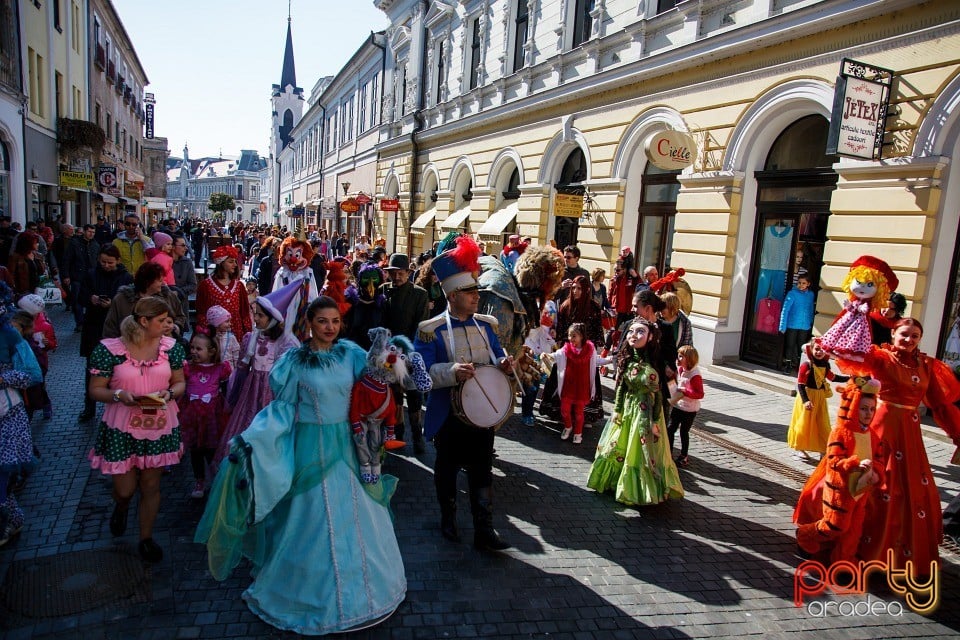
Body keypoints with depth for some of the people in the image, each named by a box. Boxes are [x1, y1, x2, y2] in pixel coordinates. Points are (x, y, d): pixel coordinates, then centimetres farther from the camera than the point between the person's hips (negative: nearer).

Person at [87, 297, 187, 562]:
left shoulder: (170, 346, -2)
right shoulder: (110, 349, -11)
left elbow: (180, 383, 6)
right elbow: (95, 390, -5)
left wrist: (169, 394, -16)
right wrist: (119, 395, -24)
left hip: (160, 426, 2)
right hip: (122, 429, -2)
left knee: (151, 486, 11)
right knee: (125, 489, 6)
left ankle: (146, 538, 32)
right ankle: (121, 507, 46)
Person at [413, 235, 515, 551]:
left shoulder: (487, 324, 4)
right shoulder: (431, 330, -10)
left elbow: (496, 358, 15)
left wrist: (503, 365, -9)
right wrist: (452, 372, -32)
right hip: (449, 415, -3)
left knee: (482, 471, 6)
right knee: (447, 469, 15)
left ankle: (484, 530, 15)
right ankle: (448, 519, 36)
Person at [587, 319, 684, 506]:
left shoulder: (653, 364, -17)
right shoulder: (627, 361, -4)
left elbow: (658, 394, -12)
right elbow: (620, 387, 4)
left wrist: (656, 421, -11)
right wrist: (617, 410, 4)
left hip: (646, 413, -5)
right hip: (627, 409, 5)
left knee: (642, 452, 5)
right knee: (617, 447, 15)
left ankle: (642, 490, 23)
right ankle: (617, 482, 35)